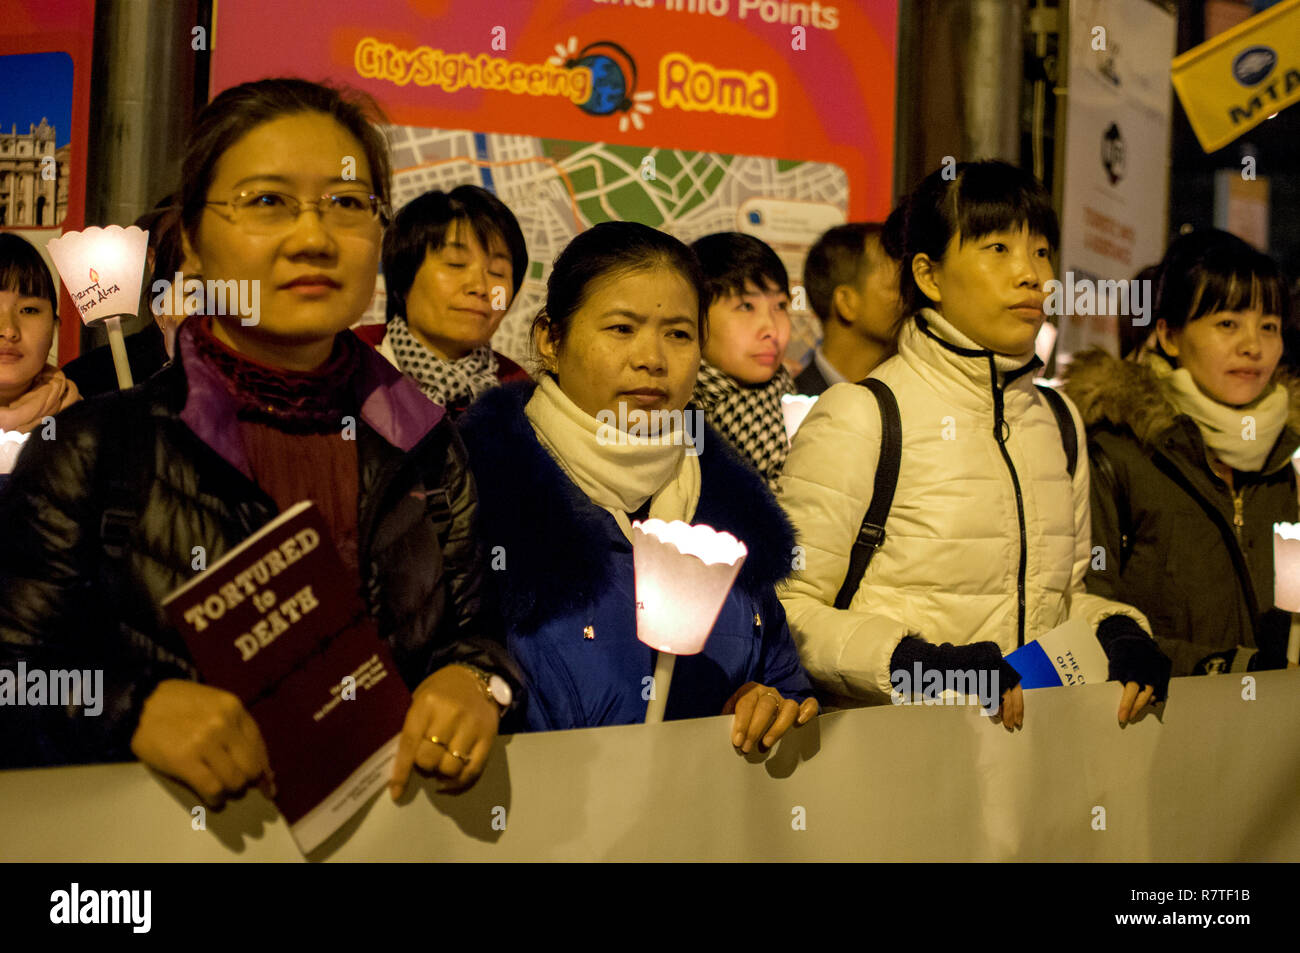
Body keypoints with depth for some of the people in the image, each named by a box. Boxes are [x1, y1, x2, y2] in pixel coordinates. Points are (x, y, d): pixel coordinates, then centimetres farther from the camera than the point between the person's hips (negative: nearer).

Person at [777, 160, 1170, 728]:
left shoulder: (1057, 421, 15)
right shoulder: (858, 418, -6)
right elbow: (789, 609, -10)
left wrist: (1118, 630, 4)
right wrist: (916, 661, -22)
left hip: (1038, 734, 5)